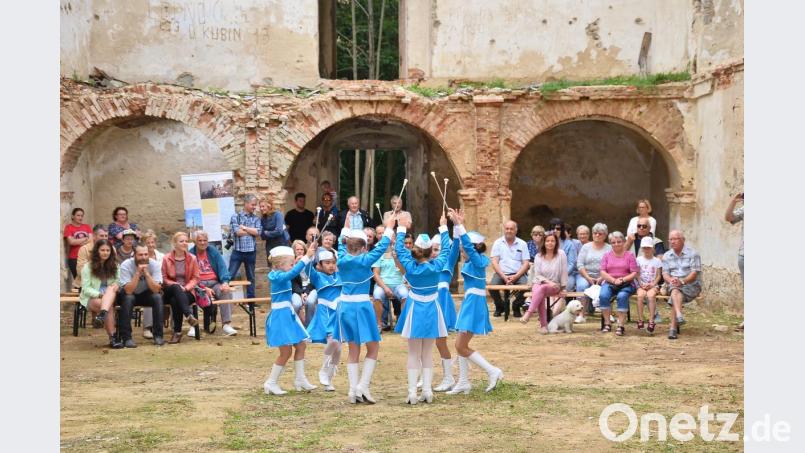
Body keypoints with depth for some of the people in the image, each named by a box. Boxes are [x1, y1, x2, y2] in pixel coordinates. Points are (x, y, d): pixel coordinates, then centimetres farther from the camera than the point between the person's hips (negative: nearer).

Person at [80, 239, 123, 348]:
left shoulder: (114, 266, 13)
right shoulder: (88, 267, 1)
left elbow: (119, 283, 9)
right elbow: (86, 288, -5)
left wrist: (116, 287, -16)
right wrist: (99, 295, -22)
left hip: (110, 298, 3)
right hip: (91, 299, -3)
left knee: (112, 288, -34)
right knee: (109, 306, -35)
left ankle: (102, 315, -56)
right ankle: (113, 337, -37)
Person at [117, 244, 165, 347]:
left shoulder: (154, 264, -17)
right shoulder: (126, 265, -23)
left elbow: (156, 289, -25)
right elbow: (128, 291, -31)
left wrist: (146, 273, -33)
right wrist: (138, 272, -36)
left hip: (146, 294, 2)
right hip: (129, 294, -2)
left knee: (157, 297, -27)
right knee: (128, 298, -34)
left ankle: (158, 336, -18)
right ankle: (126, 338, -27)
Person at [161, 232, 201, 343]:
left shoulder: (192, 259, 5)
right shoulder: (166, 259, 1)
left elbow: (195, 278, 5)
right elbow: (164, 279, 2)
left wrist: (186, 288, -13)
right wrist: (177, 286, -15)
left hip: (187, 292, 0)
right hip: (170, 291, 0)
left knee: (175, 301, -34)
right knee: (176, 288, -38)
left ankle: (177, 332, -29)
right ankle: (189, 315, -52)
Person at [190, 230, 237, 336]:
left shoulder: (213, 251, 14)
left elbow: (222, 267, 6)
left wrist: (225, 282, -14)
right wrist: (204, 288, -18)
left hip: (214, 283, 3)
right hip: (199, 284, -3)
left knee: (226, 292, -29)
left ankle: (227, 324, -34)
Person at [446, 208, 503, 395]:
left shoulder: (477, 261, -13)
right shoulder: (473, 261, 10)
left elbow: (467, 244, -27)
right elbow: (462, 243, 19)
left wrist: (459, 224, -26)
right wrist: (457, 224, 11)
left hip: (474, 303, -10)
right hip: (470, 302, 10)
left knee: (461, 346, -8)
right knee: (460, 345, 11)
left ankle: (493, 371, -5)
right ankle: (463, 382, 15)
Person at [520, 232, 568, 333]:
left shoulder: (561, 254, -4)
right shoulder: (539, 256, 3)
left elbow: (564, 273, -2)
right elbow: (537, 275, -1)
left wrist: (563, 288, -2)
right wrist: (548, 282, -17)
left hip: (554, 285, -1)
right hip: (539, 283, 1)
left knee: (542, 288, -35)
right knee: (539, 294, -33)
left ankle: (529, 314, -37)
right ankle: (543, 325, -30)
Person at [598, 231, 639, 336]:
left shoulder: (629, 255, 8)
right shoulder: (607, 255, 14)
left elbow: (634, 273, 1)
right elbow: (603, 272, 4)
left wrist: (622, 279, -14)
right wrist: (614, 280, -11)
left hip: (626, 284, -2)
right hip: (609, 283, 2)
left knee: (622, 296, -35)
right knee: (603, 295, -31)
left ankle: (621, 325, -32)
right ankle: (607, 324, -22)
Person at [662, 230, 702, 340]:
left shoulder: (692, 253, 0)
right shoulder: (667, 256, 14)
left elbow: (694, 273, -8)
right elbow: (665, 273, 6)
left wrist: (682, 281, -25)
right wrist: (671, 280, -17)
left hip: (692, 285, -3)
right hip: (673, 286, 3)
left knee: (675, 293, -32)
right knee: (675, 291, -34)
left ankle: (673, 328, -37)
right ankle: (679, 315, -57)